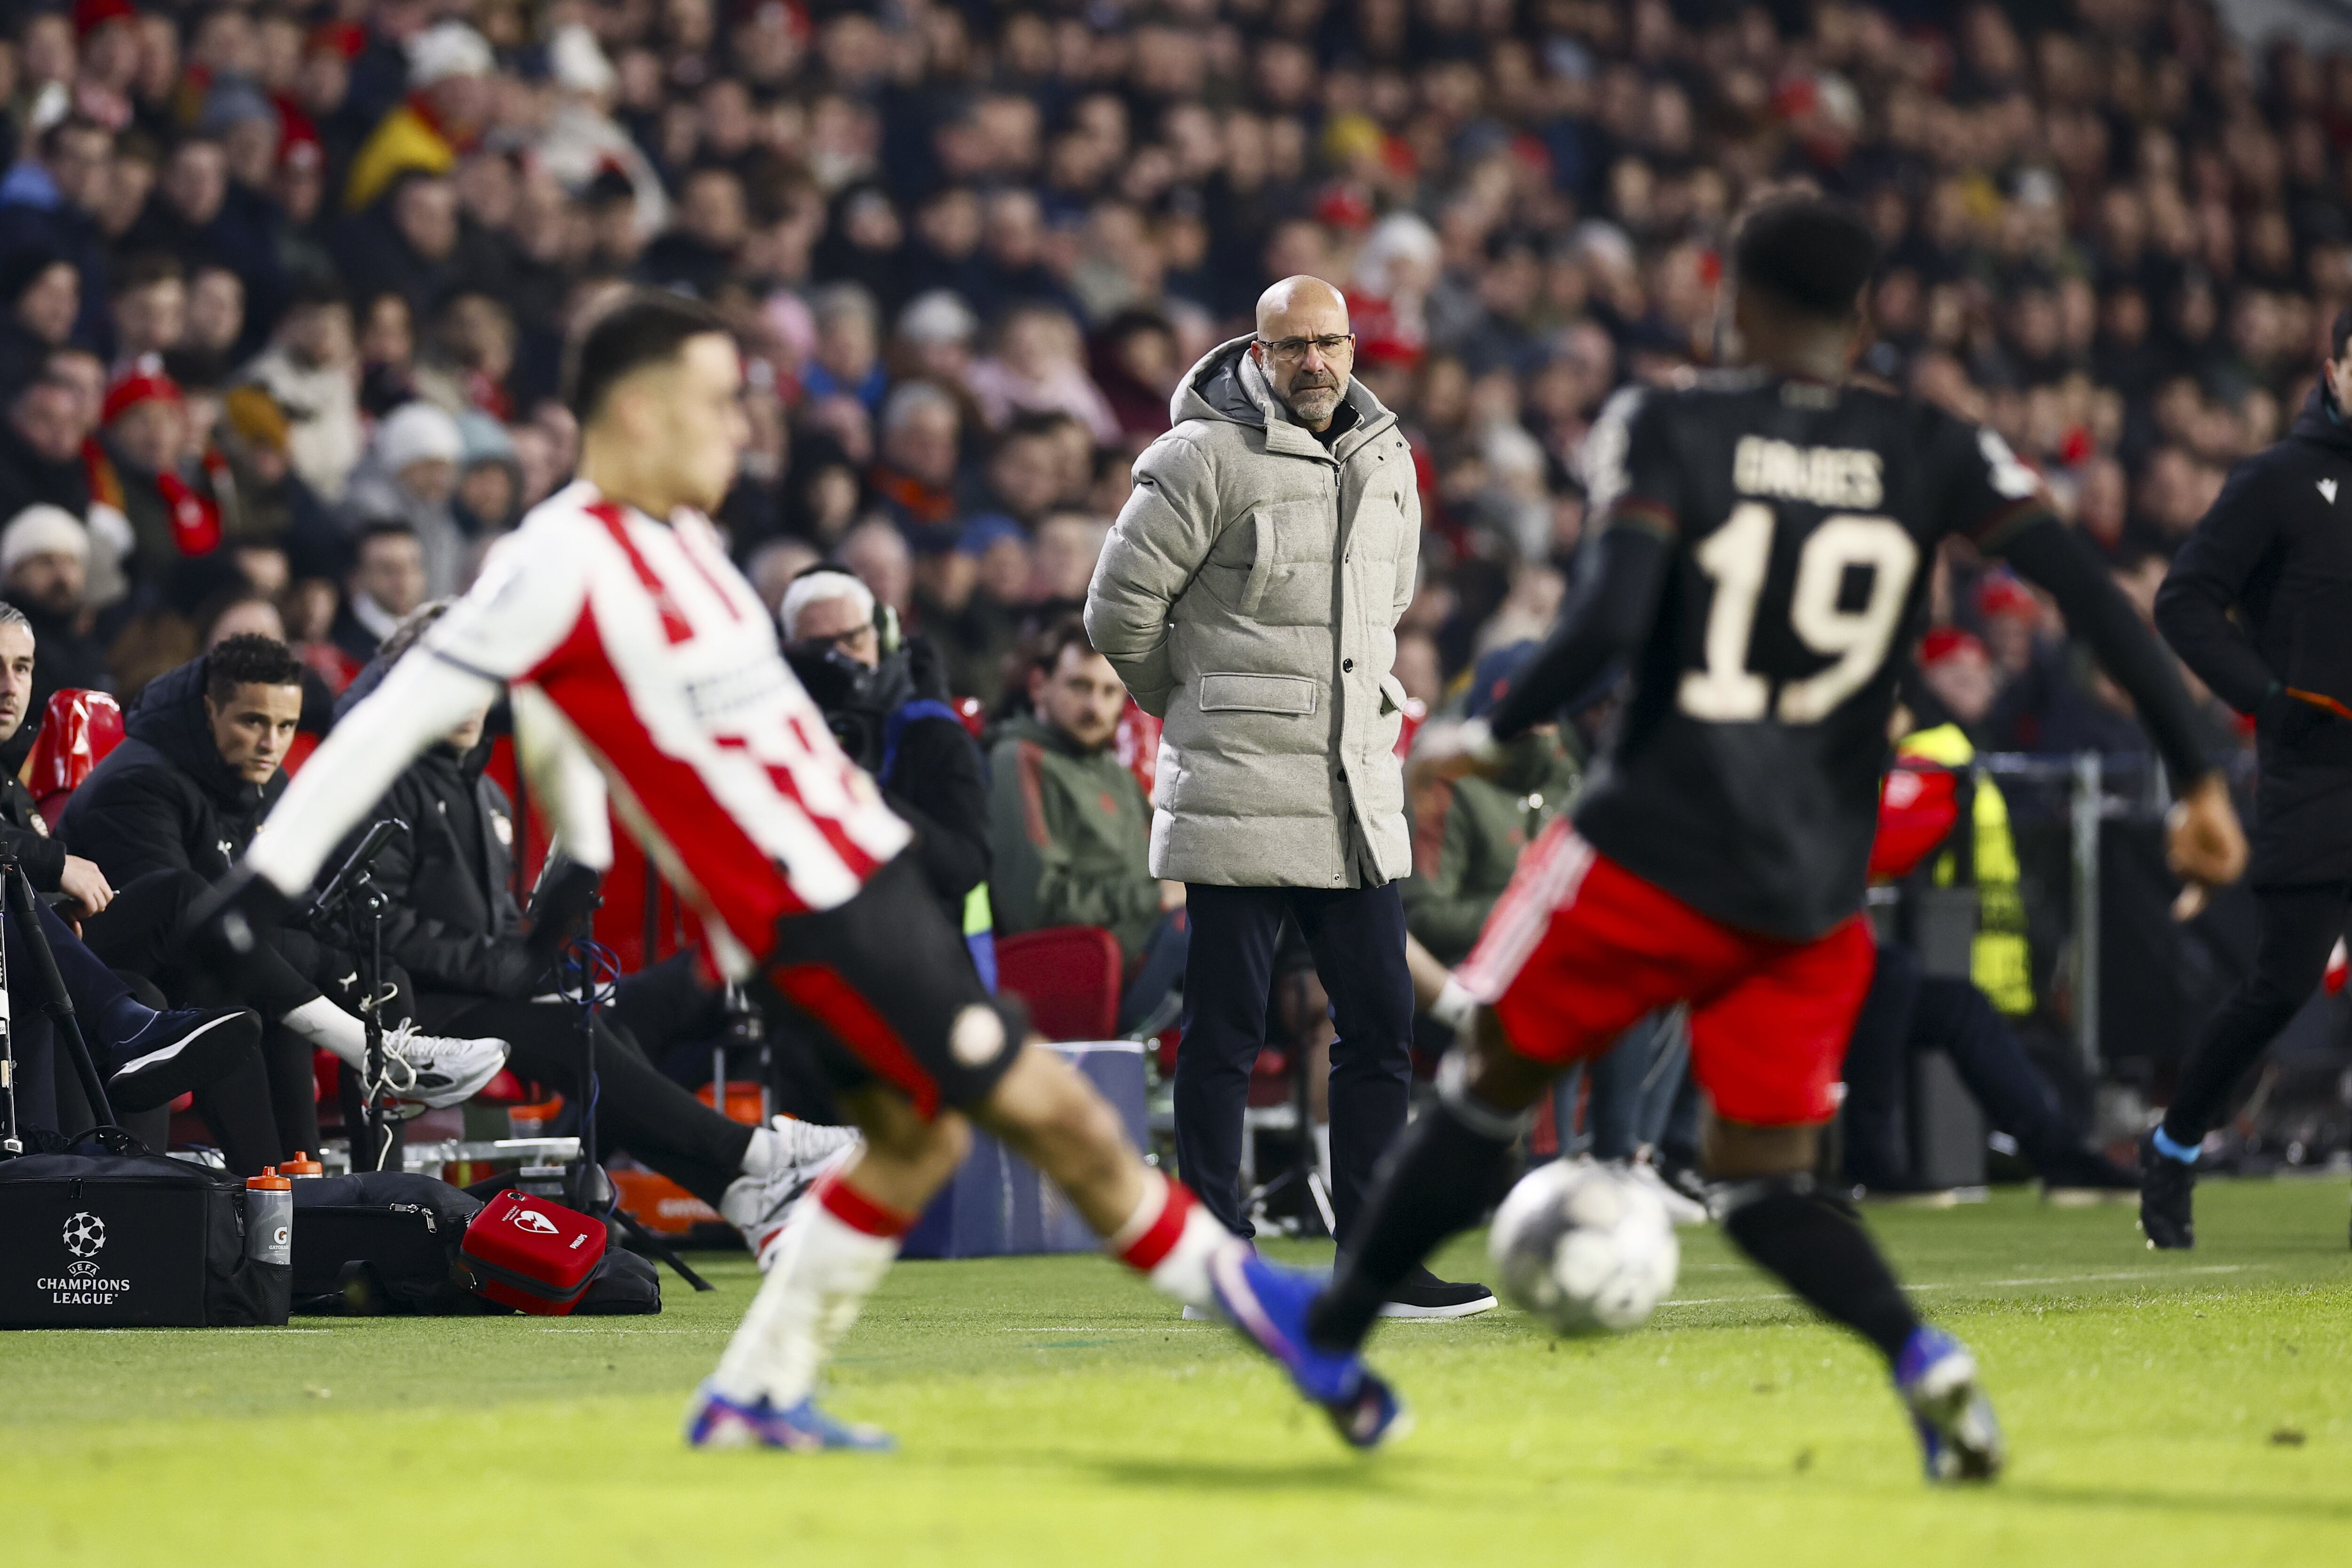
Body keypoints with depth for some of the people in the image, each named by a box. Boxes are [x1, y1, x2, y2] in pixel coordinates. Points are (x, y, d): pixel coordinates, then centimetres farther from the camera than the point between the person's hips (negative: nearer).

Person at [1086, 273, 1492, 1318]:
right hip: (1240, 791, -6)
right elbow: (1121, 611, -5)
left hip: (1358, 793, 6)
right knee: (1225, 1032, -2)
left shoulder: (1385, 459, 12)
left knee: (1381, 1025, 6)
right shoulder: (1206, 456, -8)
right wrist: (1198, 708, 7)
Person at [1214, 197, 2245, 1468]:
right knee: (1764, 1180, 11)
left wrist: (1487, 739, -6)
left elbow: (1611, 621, -19)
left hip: (1656, 845, -3)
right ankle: (1925, 1361, -15)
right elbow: (2095, 599, -3)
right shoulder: (1937, 457, 4)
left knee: (1489, 1085, 15)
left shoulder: (1666, 432, -5)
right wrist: (2197, 777, 0)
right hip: (1818, 887, 3)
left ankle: (1333, 1338, 29)